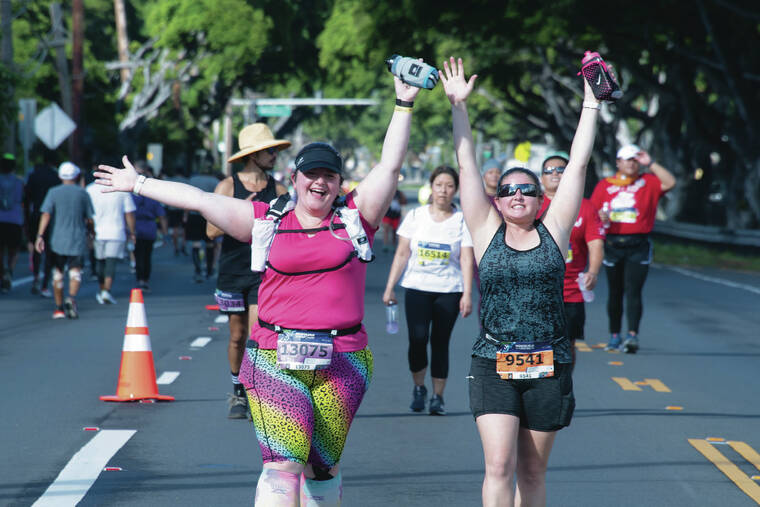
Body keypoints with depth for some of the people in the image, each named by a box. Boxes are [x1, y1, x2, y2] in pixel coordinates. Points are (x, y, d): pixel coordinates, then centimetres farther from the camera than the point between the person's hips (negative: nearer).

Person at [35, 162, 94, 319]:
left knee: (58, 272, 11)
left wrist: (40, 236, -13)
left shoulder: (53, 192, 0)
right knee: (75, 271, 2)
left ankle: (59, 308, 14)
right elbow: (90, 219, 4)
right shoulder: (82, 193, 2)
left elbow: (46, 215, -10)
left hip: (58, 240, 0)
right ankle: (71, 297, -26)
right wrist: (84, 226, 25)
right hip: (78, 240, 0)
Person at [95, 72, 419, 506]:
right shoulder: (267, 221, 10)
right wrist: (138, 184, 18)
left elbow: (391, 165, 5)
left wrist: (405, 104, 1)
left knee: (322, 466, 6)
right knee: (284, 460, -13)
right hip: (276, 358, -1)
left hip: (342, 361, 1)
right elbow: (198, 199, 13)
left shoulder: (356, 217, 9)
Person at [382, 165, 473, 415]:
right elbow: (402, 254, 7)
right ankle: (418, 388, 9)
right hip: (417, 288, 0)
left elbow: (466, 259, -1)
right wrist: (389, 287, 3)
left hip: (449, 291, 0)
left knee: (440, 343, 0)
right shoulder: (415, 216, 6)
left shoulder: (462, 220, 3)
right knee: (417, 339, -12)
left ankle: (438, 396, 9)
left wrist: (467, 294, -10)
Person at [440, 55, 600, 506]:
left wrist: (591, 103, 5)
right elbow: (467, 165, 3)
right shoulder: (487, 232, 4)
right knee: (499, 465, -13)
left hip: (548, 366, 1)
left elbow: (577, 165, 5)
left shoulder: (553, 232, 5)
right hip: (493, 366, -1)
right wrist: (459, 105, 1)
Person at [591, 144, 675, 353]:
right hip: (612, 244, 2)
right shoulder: (605, 185, 11)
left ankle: (632, 336, -20)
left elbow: (670, 182, -10)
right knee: (615, 293, 10)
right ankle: (614, 336, 19)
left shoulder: (648, 182, 6)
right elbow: (592, 210, 10)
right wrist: (600, 216, -12)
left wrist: (650, 163, -9)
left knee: (633, 290, -13)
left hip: (638, 245, -2)